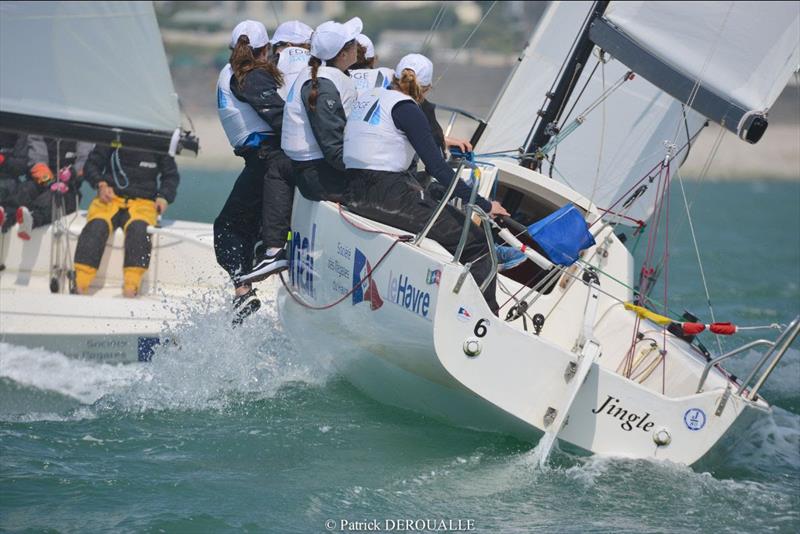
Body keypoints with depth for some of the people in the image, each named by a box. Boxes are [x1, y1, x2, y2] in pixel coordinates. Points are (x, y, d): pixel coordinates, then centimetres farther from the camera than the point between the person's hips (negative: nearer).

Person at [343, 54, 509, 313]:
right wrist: (482, 205, -10)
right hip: (387, 196, -9)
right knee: (477, 239, -6)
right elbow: (437, 167, -14)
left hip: (354, 191, 9)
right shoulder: (405, 108, -9)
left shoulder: (370, 97, 15)